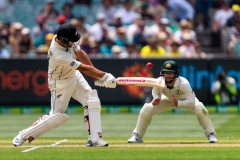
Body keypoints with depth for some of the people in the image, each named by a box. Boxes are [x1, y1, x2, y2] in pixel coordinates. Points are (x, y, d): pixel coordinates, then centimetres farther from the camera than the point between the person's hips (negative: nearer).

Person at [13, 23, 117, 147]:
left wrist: (96, 75, -7)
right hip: (60, 83, -8)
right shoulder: (59, 56, -38)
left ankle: (94, 139, -4)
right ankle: (23, 136, 14)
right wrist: (104, 76, -25)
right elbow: (84, 68, -31)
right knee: (56, 117, -2)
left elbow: (81, 54, -6)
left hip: (73, 76, 8)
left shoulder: (64, 38, -17)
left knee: (92, 101, -5)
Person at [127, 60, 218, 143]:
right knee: (147, 109, -16)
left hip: (185, 99, -3)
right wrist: (156, 98, -31)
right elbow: (155, 92, -7)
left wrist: (178, 104, -56)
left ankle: (211, 135, -11)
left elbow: (191, 102, -39)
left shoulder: (184, 83, -40)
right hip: (168, 99, 3)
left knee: (199, 108, -32)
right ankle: (137, 136, 5)